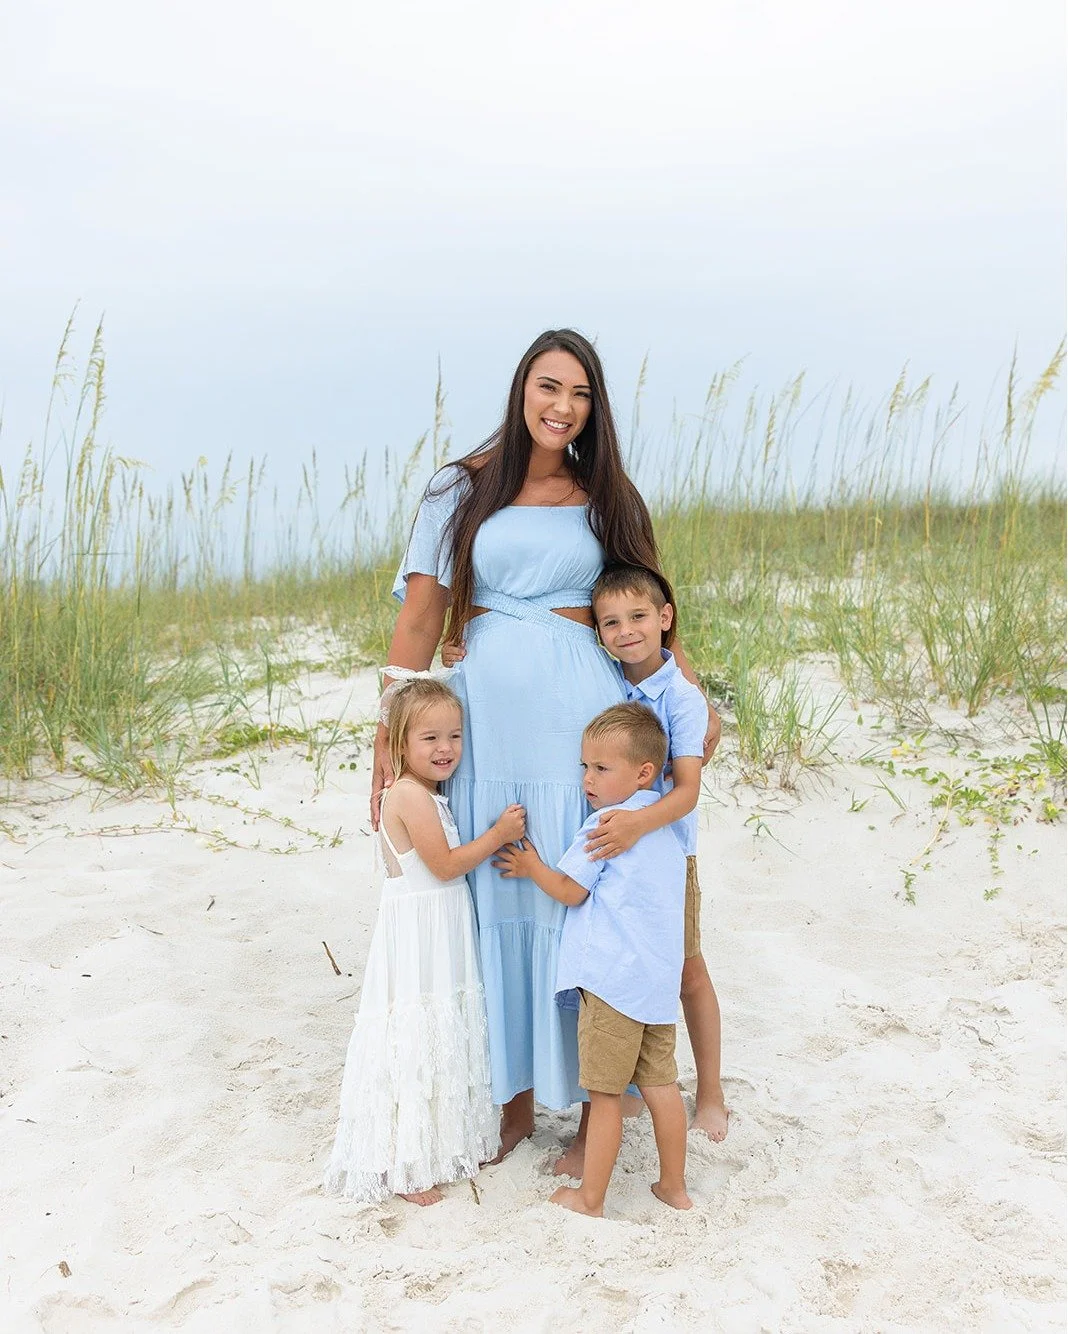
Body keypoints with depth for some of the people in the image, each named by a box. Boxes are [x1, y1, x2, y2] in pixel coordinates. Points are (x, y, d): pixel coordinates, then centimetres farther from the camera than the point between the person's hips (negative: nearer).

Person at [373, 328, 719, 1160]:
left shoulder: (607, 500, 9)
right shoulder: (463, 489, 5)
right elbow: (422, 615, 1)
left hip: (581, 720, 0)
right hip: (488, 721, 0)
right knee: (499, 905, 9)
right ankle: (515, 1095, 25)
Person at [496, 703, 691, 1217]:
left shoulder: (604, 826, -10)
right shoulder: (663, 830, 14)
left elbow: (570, 891, -6)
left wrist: (532, 867, 11)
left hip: (612, 979, -8)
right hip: (660, 980, 8)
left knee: (604, 1095, 2)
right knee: (661, 1084, 15)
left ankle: (590, 1199, 12)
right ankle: (674, 1187, 25)